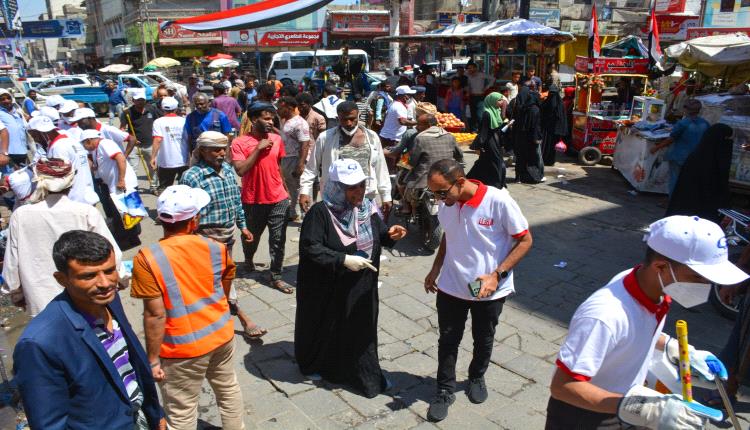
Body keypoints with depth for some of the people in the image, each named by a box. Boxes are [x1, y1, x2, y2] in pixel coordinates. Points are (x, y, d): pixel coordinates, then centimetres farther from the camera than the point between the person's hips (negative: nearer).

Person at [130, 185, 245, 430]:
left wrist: (152, 359, -9)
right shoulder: (216, 249, -7)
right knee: (228, 389, 27)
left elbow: (155, 315, -20)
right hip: (222, 335, 5)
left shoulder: (148, 260, -20)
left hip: (183, 348, -4)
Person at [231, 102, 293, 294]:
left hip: (278, 199, 2)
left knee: (278, 240, 3)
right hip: (253, 201, -2)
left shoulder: (277, 139, 2)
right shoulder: (240, 143, -11)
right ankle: (248, 260, 48)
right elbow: (240, 170, -22)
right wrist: (258, 148, -22)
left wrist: (285, 190, 16)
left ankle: (276, 277, 14)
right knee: (251, 236, 18)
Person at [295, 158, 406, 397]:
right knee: (324, 329, 16)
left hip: (361, 287, 5)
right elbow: (310, 248, -24)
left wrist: (390, 234, -14)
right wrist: (343, 260, -30)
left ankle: (364, 374, 34)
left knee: (361, 329, 15)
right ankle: (316, 365, 43)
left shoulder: (368, 207, -2)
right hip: (327, 290, -4)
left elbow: (378, 234, 9)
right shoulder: (320, 212, -21)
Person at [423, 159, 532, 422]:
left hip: (489, 290, -2)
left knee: (483, 341, 20)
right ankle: (445, 390, 32)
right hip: (451, 287, 3)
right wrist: (435, 269, 6)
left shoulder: (499, 201, -24)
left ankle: (477, 378, 47)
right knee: (448, 340, 12)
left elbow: (525, 240, -15)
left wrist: (497, 275, -22)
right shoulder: (447, 203, -9)